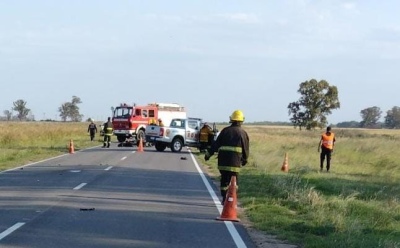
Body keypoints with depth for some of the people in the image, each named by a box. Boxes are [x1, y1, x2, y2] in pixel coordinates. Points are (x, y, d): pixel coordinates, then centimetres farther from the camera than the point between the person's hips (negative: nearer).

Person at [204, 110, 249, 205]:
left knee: (224, 179, 11)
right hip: (235, 160, -2)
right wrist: (245, 159, 20)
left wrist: (208, 154, 12)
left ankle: (224, 199, 11)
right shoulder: (243, 133, 2)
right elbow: (246, 148, 6)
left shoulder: (225, 131, 8)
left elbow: (216, 144, 6)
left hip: (223, 159, 2)